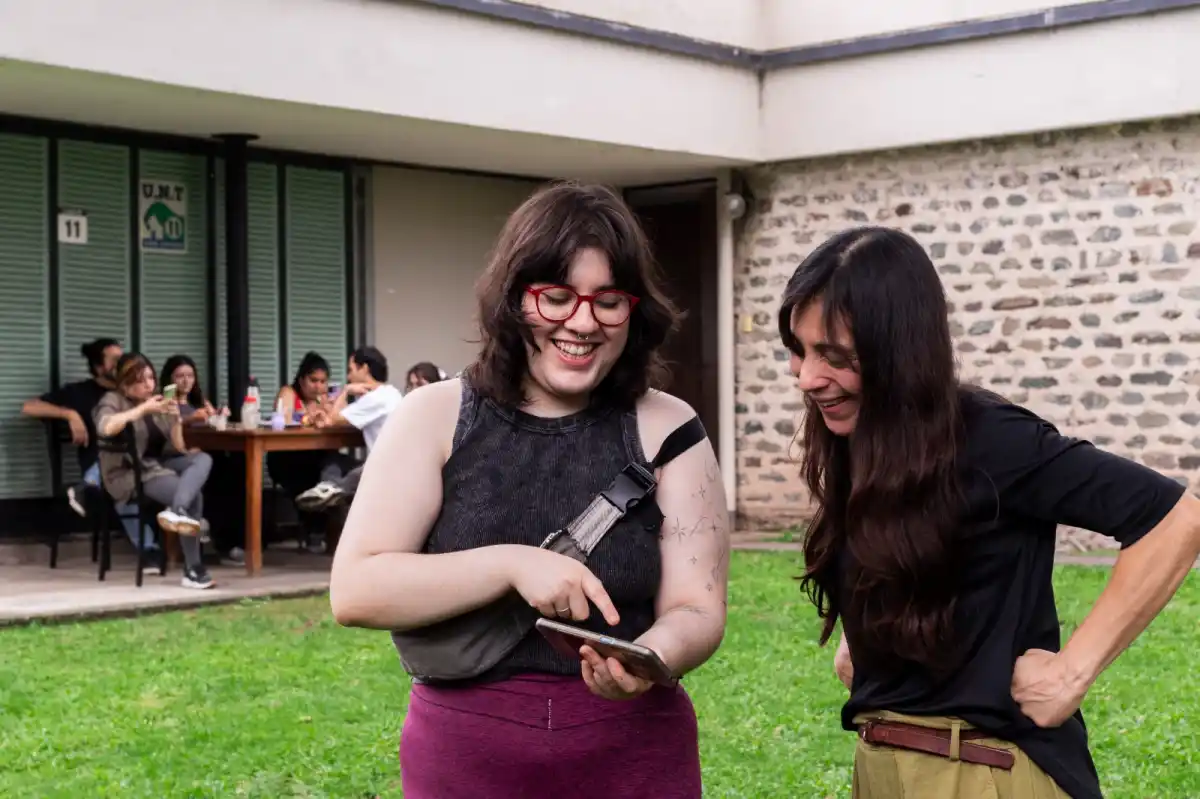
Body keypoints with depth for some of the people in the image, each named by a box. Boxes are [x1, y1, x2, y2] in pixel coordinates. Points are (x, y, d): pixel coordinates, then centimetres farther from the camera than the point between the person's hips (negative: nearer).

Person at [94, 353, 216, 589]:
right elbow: (105, 428, -29)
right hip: (130, 474, -7)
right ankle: (193, 571, -33)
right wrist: (142, 409, -23)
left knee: (203, 459, -23)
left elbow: (179, 448, 12)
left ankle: (177, 511, -46)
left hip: (158, 465, 7)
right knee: (194, 496, -28)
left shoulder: (157, 402, 16)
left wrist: (176, 419, -7)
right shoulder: (113, 400, -2)